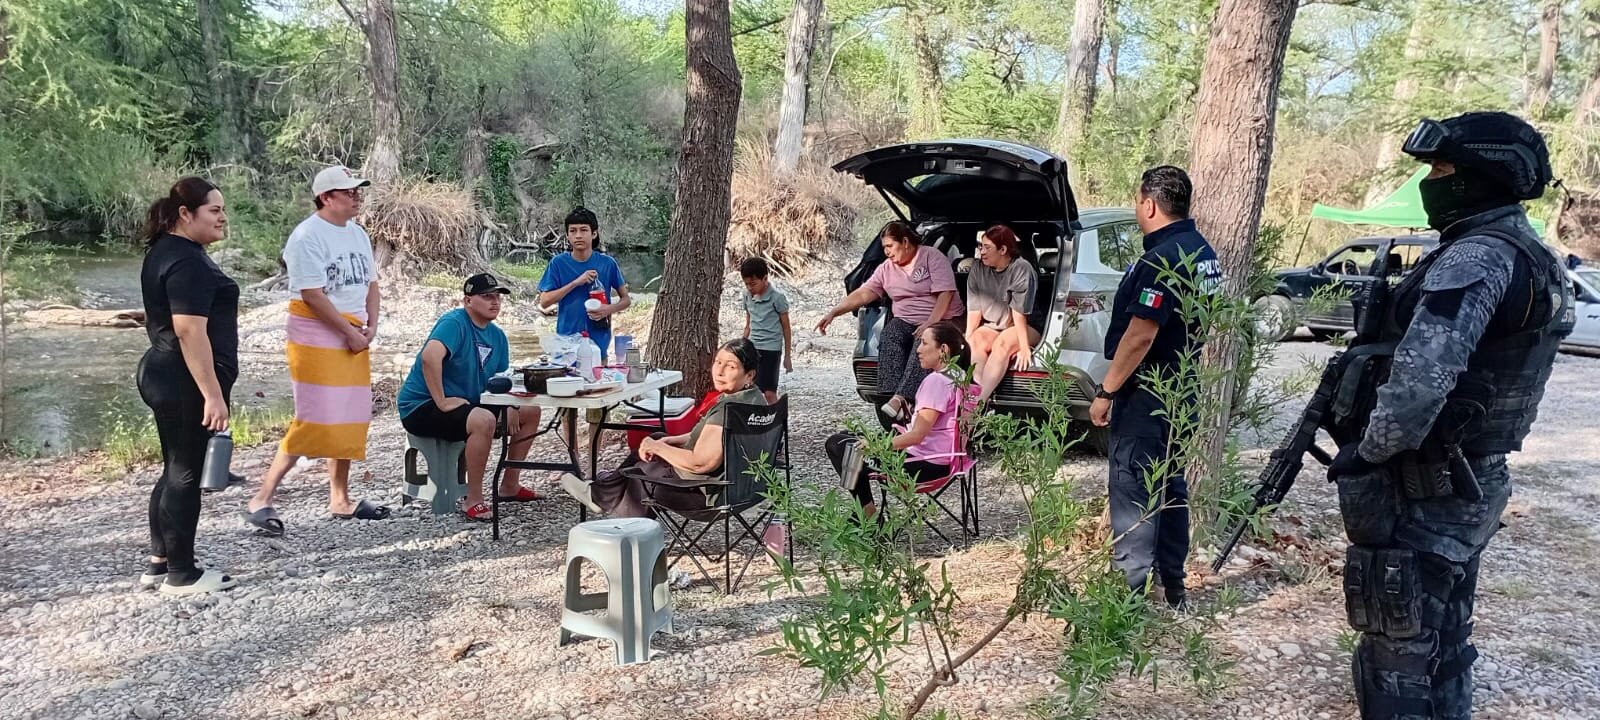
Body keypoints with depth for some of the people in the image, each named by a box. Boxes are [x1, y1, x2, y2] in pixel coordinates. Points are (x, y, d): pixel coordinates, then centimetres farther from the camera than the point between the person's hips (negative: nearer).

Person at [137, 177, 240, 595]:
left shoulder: (164, 251, 14)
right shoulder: (188, 261, -19)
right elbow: (190, 331, -25)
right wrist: (213, 394, -26)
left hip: (163, 375, 11)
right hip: (187, 383, -11)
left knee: (175, 471, 17)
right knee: (186, 474, -1)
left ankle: (159, 564, 26)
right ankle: (181, 575, 9)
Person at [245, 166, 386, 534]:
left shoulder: (357, 233, 13)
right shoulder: (307, 236, -13)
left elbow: (370, 282, 16)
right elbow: (313, 295, -19)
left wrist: (371, 325, 1)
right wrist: (350, 332, -16)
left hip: (354, 338, 8)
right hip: (316, 339, -8)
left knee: (349, 419, 10)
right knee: (314, 421, -12)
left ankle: (340, 500, 20)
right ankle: (262, 499, -2)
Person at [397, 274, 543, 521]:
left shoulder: (497, 336, 9)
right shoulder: (454, 323, -19)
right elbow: (430, 357, -37)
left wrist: (510, 408, -8)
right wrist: (442, 402, -34)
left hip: (468, 404, 9)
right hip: (421, 406, -9)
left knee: (530, 411, 7)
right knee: (484, 420, -36)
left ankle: (509, 486, 16)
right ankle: (473, 500, -22)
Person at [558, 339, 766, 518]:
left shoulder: (728, 408, -30)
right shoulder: (753, 396, 2)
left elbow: (700, 462, -30)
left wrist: (657, 447, -15)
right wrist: (666, 441, 5)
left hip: (708, 492, -10)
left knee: (640, 467, 12)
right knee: (655, 440, 22)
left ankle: (599, 496, 40)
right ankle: (600, 492, 33)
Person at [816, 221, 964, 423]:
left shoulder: (932, 257, -4)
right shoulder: (886, 268, 11)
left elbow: (945, 294, -12)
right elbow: (862, 294, 5)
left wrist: (929, 324, -24)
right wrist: (834, 312, -7)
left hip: (942, 320, -4)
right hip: (905, 321, 5)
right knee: (889, 338, -29)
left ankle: (899, 398, -46)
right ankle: (899, 402, -40)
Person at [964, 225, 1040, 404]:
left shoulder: (1021, 269, -15)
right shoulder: (978, 269, 1)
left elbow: (1019, 313, -22)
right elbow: (974, 309, -2)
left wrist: (1024, 348, -24)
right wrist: (967, 338, -12)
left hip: (1023, 328, -5)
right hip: (992, 326, 5)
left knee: (1002, 344, -33)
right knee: (975, 342, -26)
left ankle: (980, 401, -44)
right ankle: (979, 395, -41)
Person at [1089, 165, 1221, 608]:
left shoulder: (1162, 259, -20)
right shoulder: (1204, 254, 11)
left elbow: (1140, 335, -24)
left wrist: (1106, 392, -19)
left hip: (1147, 394, -10)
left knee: (1132, 489, -5)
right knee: (1170, 487, 16)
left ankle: (1131, 592, -1)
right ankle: (1172, 588, 25)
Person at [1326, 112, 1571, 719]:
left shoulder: (1476, 259, -22)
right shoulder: (1528, 257, 12)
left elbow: (1420, 381, -33)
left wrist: (1367, 452, -18)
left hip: (1422, 493, -10)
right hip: (1471, 484, 10)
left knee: (1399, 654, 0)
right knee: (1443, 640, 21)